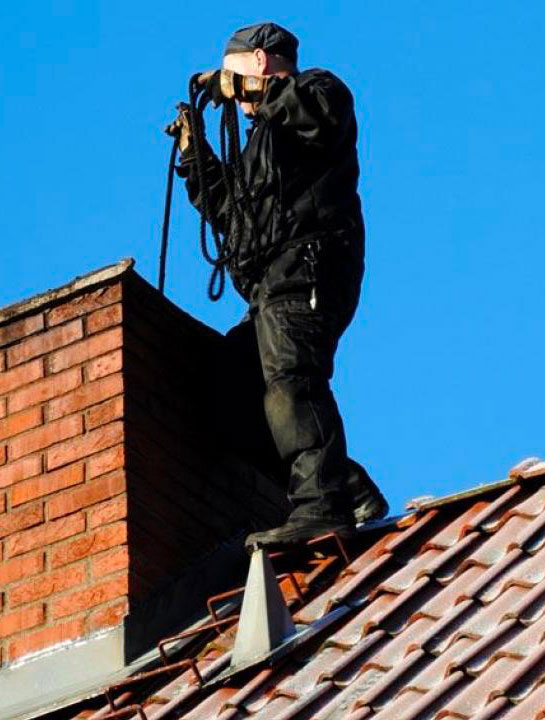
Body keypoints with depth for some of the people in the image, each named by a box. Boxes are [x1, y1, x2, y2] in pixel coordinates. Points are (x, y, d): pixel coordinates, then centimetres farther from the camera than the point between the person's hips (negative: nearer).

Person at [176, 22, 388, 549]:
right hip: (272, 286, 10)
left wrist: (252, 88, -12)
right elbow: (227, 208, 35)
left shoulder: (317, 87, 9)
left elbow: (321, 114, -18)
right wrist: (193, 150, 29)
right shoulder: (265, 135, 36)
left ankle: (319, 506, -42)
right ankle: (354, 495, 0)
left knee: (288, 378, -27)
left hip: (305, 266, -10)